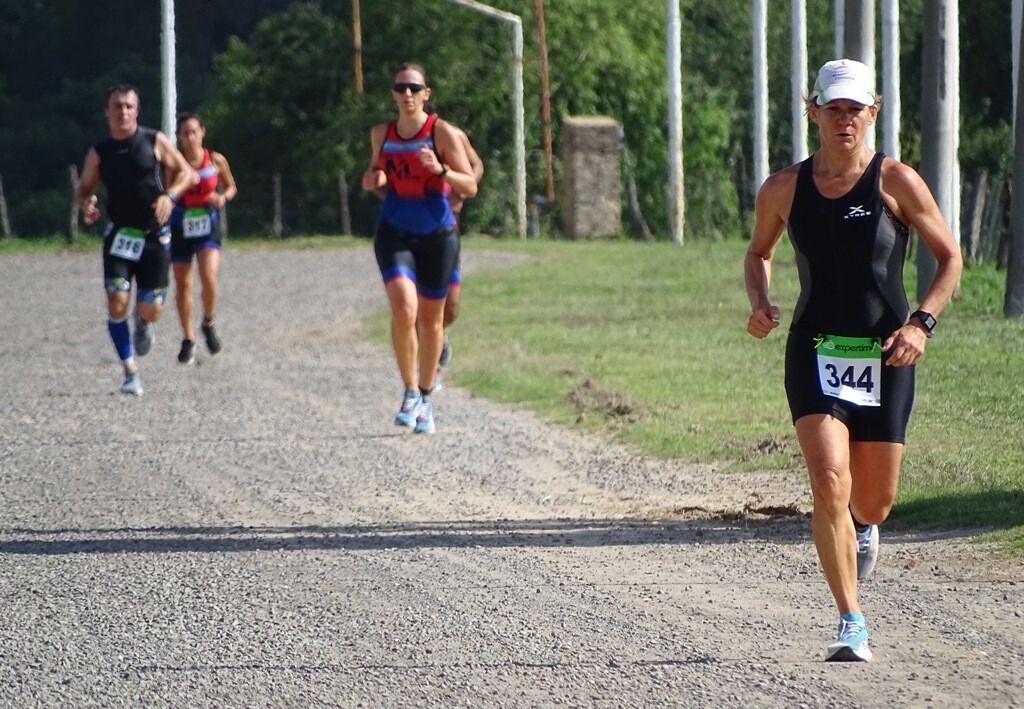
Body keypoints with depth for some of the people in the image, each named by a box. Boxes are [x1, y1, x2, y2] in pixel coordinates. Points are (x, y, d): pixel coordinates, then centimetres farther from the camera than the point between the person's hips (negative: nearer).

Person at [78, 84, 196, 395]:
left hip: (155, 237, -1)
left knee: (151, 310, -2)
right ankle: (131, 372, -3)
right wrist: (86, 204, -14)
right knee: (116, 303, -15)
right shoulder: (99, 153, 1)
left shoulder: (155, 142, -4)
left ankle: (143, 323, 38)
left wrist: (169, 195, -16)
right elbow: (84, 187, 10)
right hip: (119, 236, 1)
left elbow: (185, 172, 3)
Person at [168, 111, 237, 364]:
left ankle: (208, 324, 7)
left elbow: (231, 186, 11)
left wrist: (223, 197, -9)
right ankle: (188, 339, 19)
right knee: (182, 285, 4)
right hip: (180, 227, 0)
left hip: (208, 226, 0)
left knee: (209, 277, -20)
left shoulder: (216, 161, -4)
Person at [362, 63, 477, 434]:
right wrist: (374, 181, -3)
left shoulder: (442, 132, -6)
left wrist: (440, 170, -25)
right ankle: (410, 391, -5)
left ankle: (425, 398, 28)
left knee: (431, 319, 9)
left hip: (437, 235, -1)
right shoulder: (381, 134, 4)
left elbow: (470, 186, -7)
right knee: (404, 310, -20)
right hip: (395, 232, 1)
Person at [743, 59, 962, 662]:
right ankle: (852, 625, -14)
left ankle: (862, 529, 48)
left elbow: (951, 259, 3)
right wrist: (760, 305, 0)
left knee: (874, 502, 8)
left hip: (885, 357, 0)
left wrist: (921, 323, -11)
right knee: (829, 485, -19)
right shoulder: (784, 189, 3)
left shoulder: (896, 182, -3)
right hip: (815, 353, 0)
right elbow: (759, 254, 21)